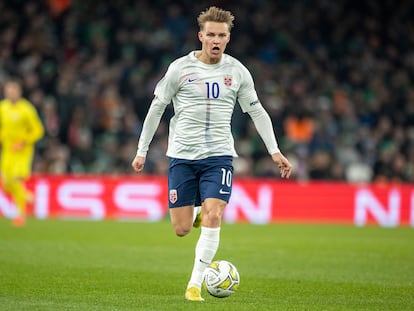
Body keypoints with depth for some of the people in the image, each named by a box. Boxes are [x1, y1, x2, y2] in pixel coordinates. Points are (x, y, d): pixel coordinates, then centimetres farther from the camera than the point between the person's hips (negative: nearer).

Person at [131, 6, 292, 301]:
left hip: (219, 155, 0)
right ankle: (195, 213, 37)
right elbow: (156, 109, 6)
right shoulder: (180, 68, -2)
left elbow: (257, 112, 13)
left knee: (213, 216, -19)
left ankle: (195, 285, -10)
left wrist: (274, 151, 5)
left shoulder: (237, 71, 3)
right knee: (182, 229, -2)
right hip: (182, 155, 0)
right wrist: (142, 150, 5)